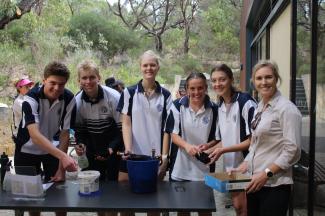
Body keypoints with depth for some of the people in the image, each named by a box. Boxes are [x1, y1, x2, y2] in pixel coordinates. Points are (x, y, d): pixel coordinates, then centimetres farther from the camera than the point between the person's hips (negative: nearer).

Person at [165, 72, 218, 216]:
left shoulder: (213, 109, -4)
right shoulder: (178, 106, -5)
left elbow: (217, 138, 3)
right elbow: (173, 134, -5)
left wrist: (206, 146, -18)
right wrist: (187, 146, -24)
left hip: (204, 166, 0)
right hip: (181, 166, 0)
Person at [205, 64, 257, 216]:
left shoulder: (245, 102, -16)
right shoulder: (220, 106, 7)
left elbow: (253, 139, -17)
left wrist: (223, 150, -18)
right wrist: (211, 150, -4)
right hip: (230, 164, 7)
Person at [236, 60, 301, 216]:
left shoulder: (287, 109, -13)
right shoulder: (259, 108, 10)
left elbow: (292, 150, -18)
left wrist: (266, 173, -18)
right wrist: (244, 166, 7)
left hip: (274, 185, -7)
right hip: (255, 182, 7)